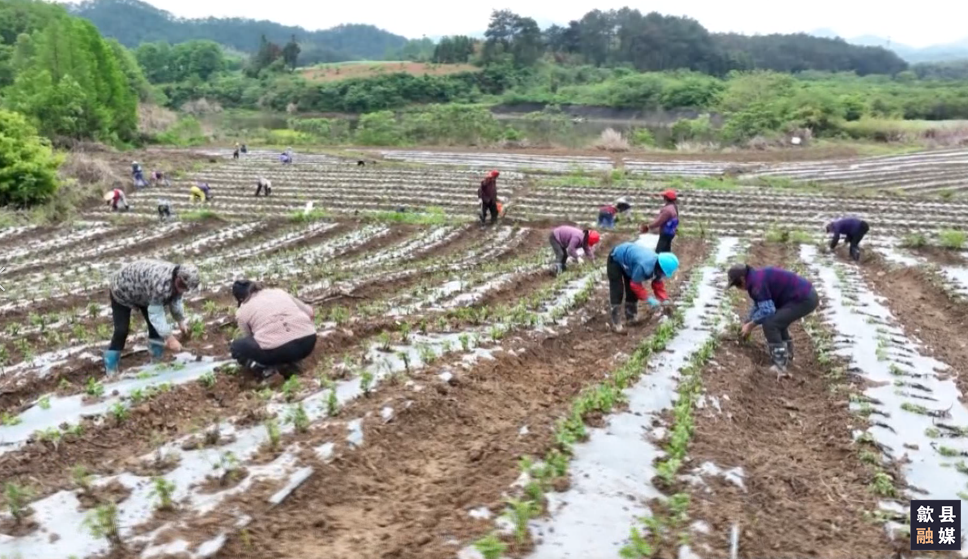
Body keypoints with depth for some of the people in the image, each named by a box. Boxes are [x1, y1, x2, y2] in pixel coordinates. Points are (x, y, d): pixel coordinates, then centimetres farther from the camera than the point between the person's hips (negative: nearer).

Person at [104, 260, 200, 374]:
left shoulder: (177, 280, -17)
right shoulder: (161, 283, -46)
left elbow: (175, 301, 4)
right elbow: (156, 314, -40)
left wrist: (181, 321, 0)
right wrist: (170, 339, -39)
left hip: (141, 292, 8)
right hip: (122, 290, -8)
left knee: (155, 325, 4)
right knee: (121, 330, -13)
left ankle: (156, 360, 17)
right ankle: (111, 368, 0)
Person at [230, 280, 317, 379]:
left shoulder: (242, 312, 16)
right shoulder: (279, 292, 25)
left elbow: (250, 339, 23)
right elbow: (310, 313, 28)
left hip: (276, 350, -3)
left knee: (236, 346, 22)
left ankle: (266, 369, 2)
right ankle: (290, 361, 14)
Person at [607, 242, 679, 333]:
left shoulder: (657, 268, -16)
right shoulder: (644, 266, -42)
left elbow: (658, 284, -2)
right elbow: (635, 285, -29)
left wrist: (665, 300, -12)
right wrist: (649, 299, -28)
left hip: (627, 258, 8)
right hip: (616, 259, -8)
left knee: (632, 291, 9)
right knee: (617, 292, -11)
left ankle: (631, 317, 22)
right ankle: (616, 322, -8)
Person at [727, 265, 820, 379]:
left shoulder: (757, 282, -19)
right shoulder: (757, 277, 13)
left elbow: (767, 310, -22)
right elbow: (759, 305, 29)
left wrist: (751, 325, -8)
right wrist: (747, 321, 29)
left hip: (805, 299, -11)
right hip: (806, 295, 11)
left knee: (769, 324, -14)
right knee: (777, 319, 29)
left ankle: (780, 366, -12)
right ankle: (787, 354, 40)